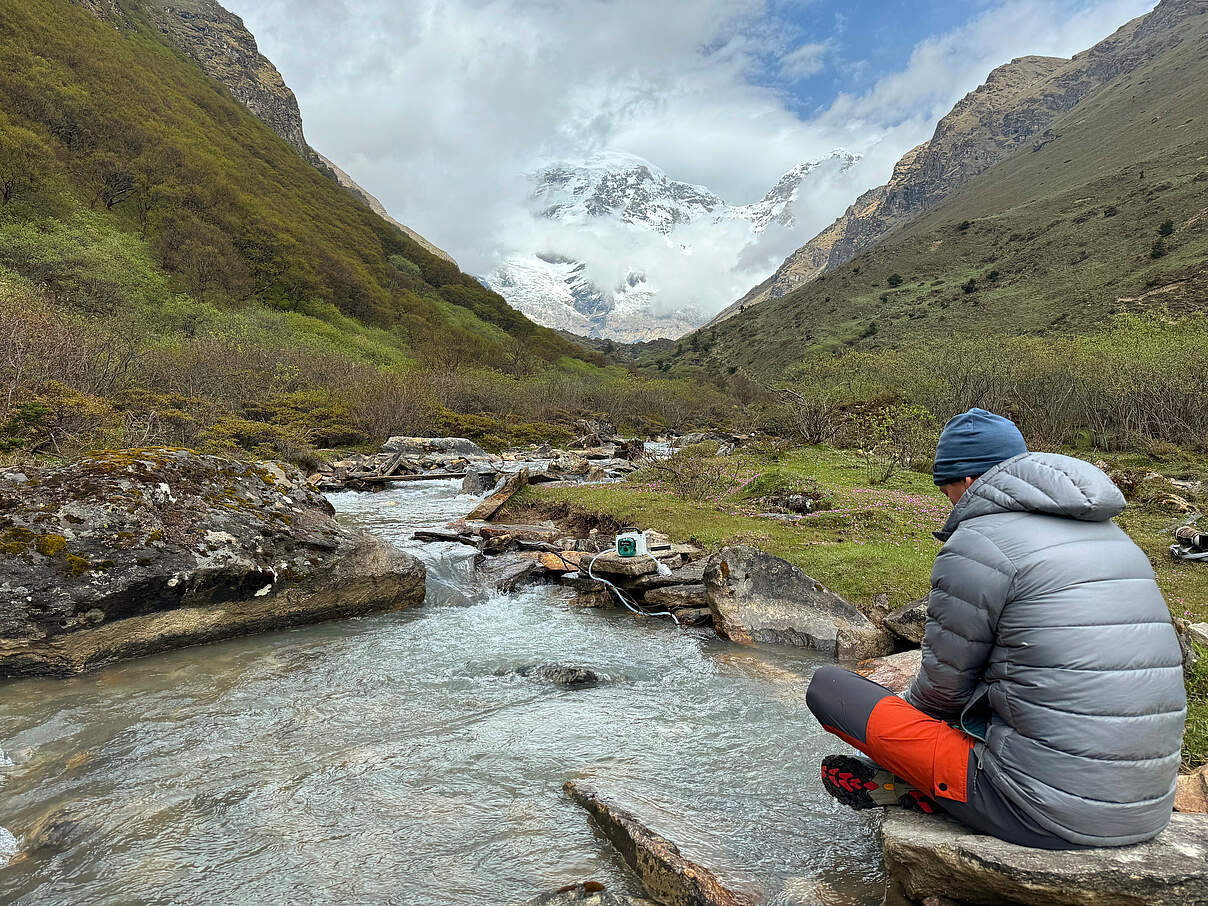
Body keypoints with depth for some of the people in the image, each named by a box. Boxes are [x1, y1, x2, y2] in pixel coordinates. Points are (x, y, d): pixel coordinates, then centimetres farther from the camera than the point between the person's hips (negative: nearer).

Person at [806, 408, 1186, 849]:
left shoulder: (980, 542, -14)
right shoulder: (1112, 535, 12)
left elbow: (944, 686, -6)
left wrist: (912, 709, 16)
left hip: (1044, 815, -8)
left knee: (827, 685, -4)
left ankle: (915, 785, 12)